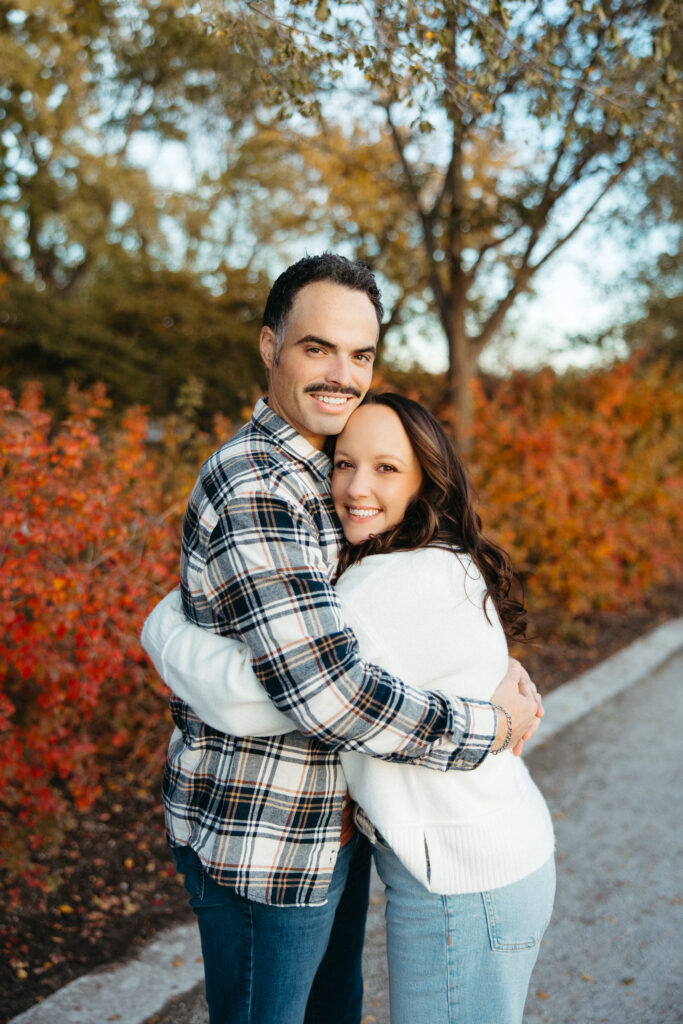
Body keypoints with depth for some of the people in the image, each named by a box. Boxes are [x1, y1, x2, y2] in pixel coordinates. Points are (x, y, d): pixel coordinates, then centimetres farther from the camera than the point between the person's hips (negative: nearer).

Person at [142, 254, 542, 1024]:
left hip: (329, 818, 9)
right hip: (260, 845, -9)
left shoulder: (319, 473, 6)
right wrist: (489, 726, -20)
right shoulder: (252, 492, -26)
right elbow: (326, 694, -33)